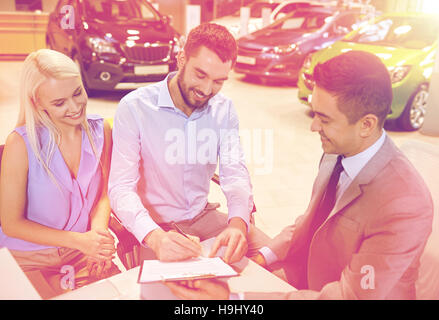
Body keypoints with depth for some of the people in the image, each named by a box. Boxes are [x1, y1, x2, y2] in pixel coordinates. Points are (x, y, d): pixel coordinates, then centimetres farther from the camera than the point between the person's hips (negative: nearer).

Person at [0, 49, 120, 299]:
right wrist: (80, 240, -18)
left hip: (83, 253, 4)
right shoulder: (21, 144, -17)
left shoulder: (100, 130, -4)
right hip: (29, 259, -3)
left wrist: (99, 229, -13)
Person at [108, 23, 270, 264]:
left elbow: (235, 172, -8)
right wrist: (155, 236, -39)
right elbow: (121, 187, -20)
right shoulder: (134, 107, -15)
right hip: (155, 224, -4)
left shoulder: (224, 110, 0)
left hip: (203, 216, 5)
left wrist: (238, 223, -29)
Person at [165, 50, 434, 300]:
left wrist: (233, 298, -32)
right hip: (309, 279, 6)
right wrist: (263, 258, -5)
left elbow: (349, 295, -27)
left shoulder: (405, 206, -30)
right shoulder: (336, 155, -7)